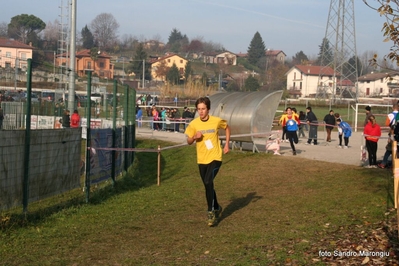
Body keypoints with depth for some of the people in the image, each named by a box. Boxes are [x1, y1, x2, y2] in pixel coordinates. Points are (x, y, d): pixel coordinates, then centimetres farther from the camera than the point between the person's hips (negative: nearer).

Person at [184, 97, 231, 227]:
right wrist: (194, 137, -19)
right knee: (208, 185, 13)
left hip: (215, 157, -3)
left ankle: (211, 212, -13)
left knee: (208, 182, -22)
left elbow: (227, 128, 12)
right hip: (202, 159, 3)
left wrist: (227, 145, 6)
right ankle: (217, 208, 36)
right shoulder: (193, 124, -6)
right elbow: (189, 142, 4)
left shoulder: (217, 121, -9)